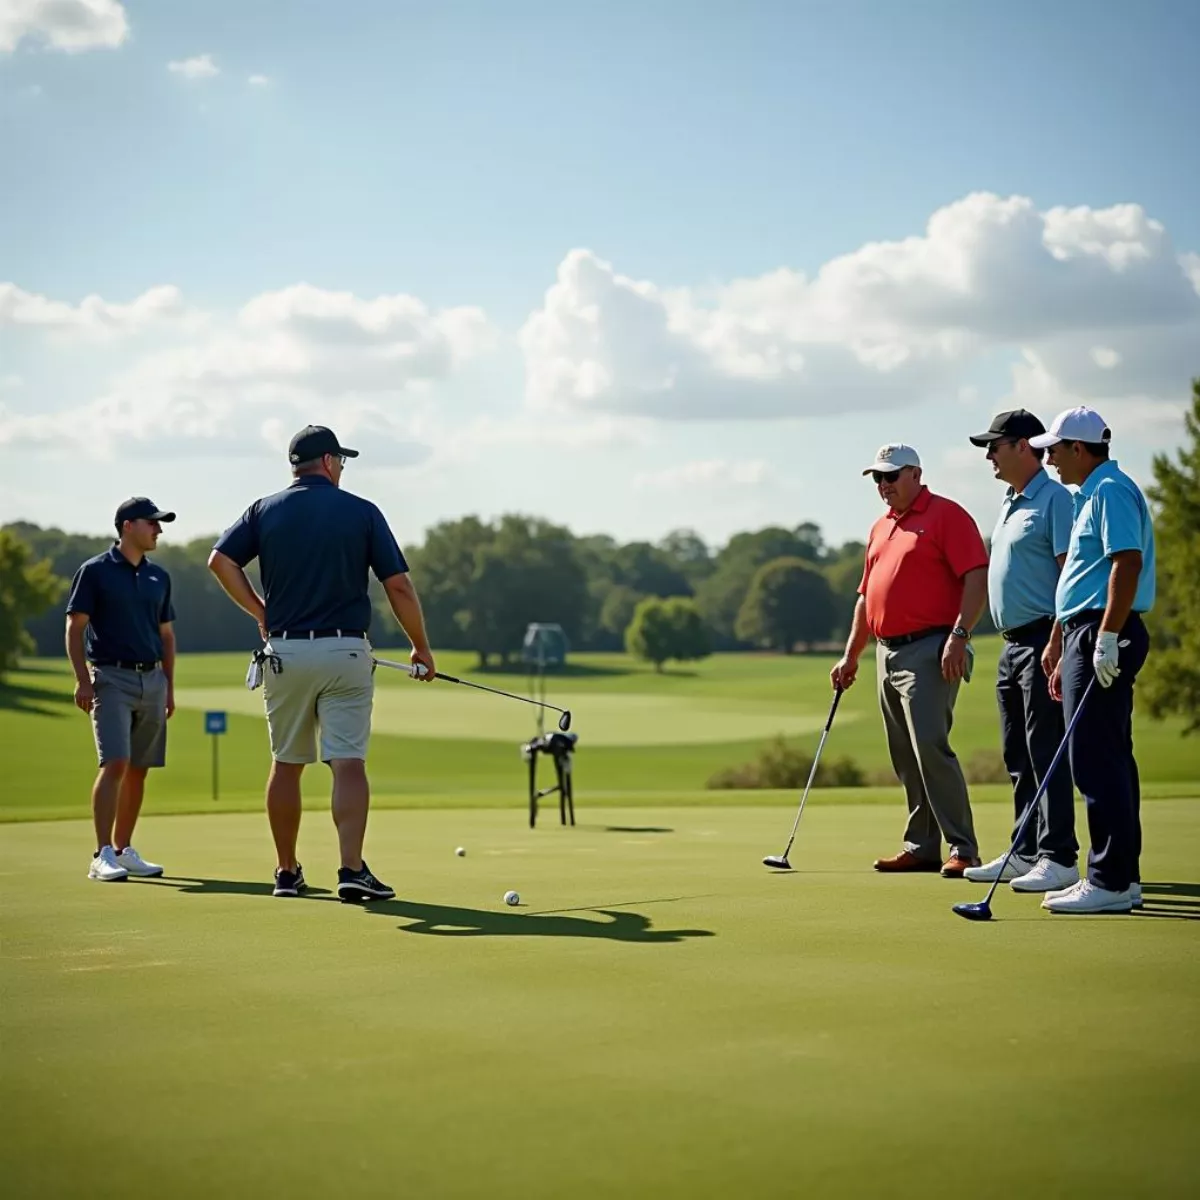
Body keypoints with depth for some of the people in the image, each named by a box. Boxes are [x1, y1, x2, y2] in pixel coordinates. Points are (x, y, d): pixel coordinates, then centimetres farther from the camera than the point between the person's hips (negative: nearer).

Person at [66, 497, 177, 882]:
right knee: (115, 765, -15)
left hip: (152, 681, 6)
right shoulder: (95, 571, -2)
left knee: (138, 771, 6)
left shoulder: (158, 577, 14)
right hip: (112, 678, -6)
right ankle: (102, 855, -15)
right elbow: (74, 627, -4)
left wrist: (169, 688, 15)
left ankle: (124, 850, 15)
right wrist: (82, 680, -13)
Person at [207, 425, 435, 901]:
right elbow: (399, 585, -2)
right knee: (349, 762, -5)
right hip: (345, 652, -2)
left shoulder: (265, 510, 6)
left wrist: (261, 612, 5)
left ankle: (287, 872, 17)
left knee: (286, 764, 12)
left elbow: (221, 560, -6)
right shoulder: (362, 512, 1)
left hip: (285, 651, 2)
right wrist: (421, 647, 8)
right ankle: (352, 868, -17)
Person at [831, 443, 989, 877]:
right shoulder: (880, 528, 20)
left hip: (929, 650, -8)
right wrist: (850, 656, 21)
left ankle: (963, 849, -13)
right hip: (888, 652, 9)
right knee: (906, 758, 8)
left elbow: (978, 579, -13)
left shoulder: (947, 516, -5)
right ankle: (921, 847, 13)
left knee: (930, 748, -16)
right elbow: (866, 596, 25)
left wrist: (959, 635, -22)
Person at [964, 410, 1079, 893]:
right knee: (1019, 758, 12)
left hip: (1042, 641, -10)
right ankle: (1026, 853, 19)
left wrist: (1059, 644, -22)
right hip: (1012, 643, 10)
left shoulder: (1054, 499, -10)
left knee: (1046, 753, -8)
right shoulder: (1009, 502, 18)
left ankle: (1059, 858, -5)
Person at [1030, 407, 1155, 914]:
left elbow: (1128, 562, -22)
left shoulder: (1110, 490, -11)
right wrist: (1063, 652, 26)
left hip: (1103, 635, -11)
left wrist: (1106, 638, -25)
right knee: (1109, 759, 11)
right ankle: (1121, 877, 15)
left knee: (1096, 759, -11)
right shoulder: (1093, 493, 21)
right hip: (1090, 637, 11)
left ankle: (1110, 881, -10)